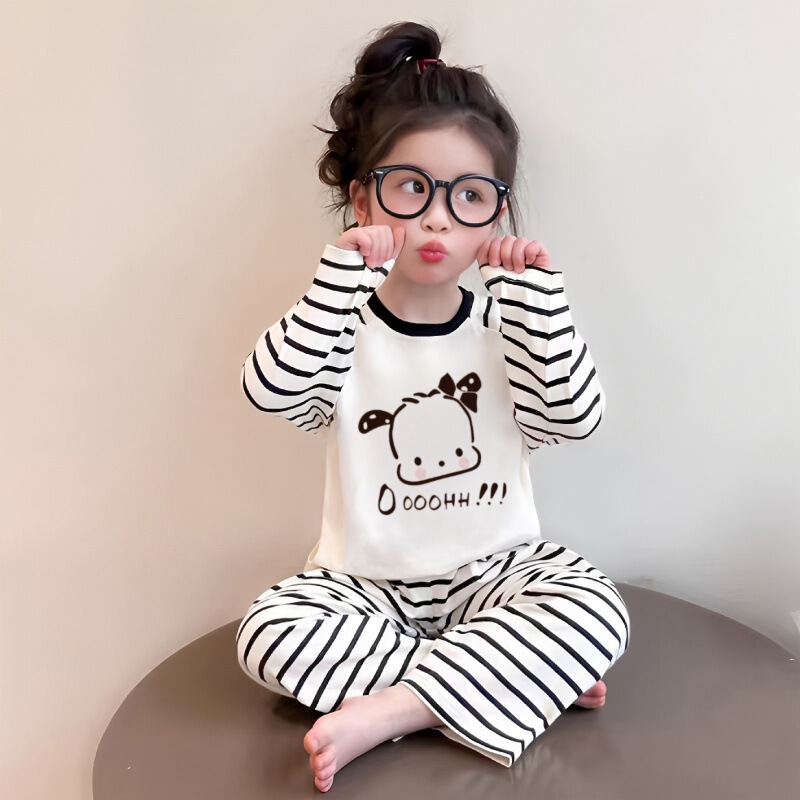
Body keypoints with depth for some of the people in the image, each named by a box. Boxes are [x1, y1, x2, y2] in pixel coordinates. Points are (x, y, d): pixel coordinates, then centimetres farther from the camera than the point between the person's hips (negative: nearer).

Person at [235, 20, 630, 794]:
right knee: (269, 630, -24)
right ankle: (527, 682, -20)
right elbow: (273, 389, -25)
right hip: (365, 582, 0)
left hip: (494, 570, 1)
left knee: (597, 608, -25)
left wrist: (533, 290, -22)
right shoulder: (342, 327, -5)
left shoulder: (502, 326, -1)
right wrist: (346, 268, -31)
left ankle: (385, 711, -23)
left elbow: (575, 413, -16)